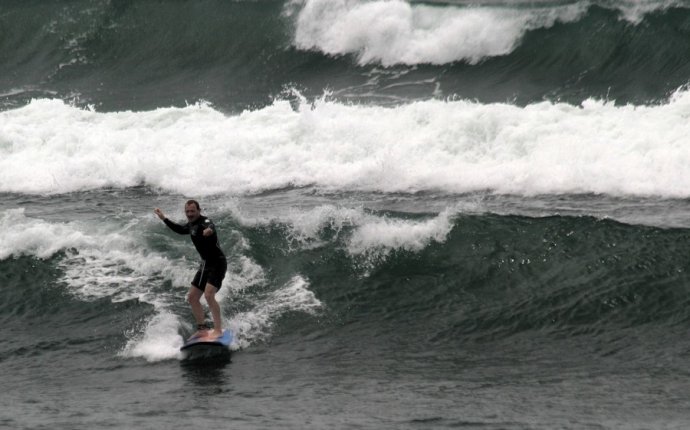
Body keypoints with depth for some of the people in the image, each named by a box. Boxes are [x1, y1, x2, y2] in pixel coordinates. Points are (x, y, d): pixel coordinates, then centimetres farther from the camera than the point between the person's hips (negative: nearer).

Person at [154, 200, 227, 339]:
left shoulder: (204, 222, -19)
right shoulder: (191, 225, 9)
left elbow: (210, 227, -45)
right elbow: (180, 230, 33)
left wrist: (209, 230, -69)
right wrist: (164, 218, 33)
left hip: (217, 263, -10)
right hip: (205, 264, 10)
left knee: (209, 295, -25)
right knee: (192, 298, 10)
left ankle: (218, 330, -21)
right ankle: (203, 328, 21)